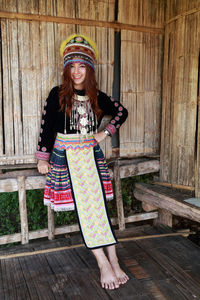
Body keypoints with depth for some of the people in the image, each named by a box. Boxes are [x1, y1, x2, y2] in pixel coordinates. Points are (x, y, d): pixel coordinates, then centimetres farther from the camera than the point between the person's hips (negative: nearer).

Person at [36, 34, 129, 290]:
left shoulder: (97, 96, 6)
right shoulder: (57, 94, -1)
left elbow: (122, 112, 19)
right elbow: (46, 127, -1)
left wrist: (105, 133, 9)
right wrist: (43, 159, -1)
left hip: (91, 155, 3)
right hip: (65, 157, -2)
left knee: (100, 207, -4)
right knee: (84, 210, -7)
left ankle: (113, 263, 2)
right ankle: (104, 265, -1)